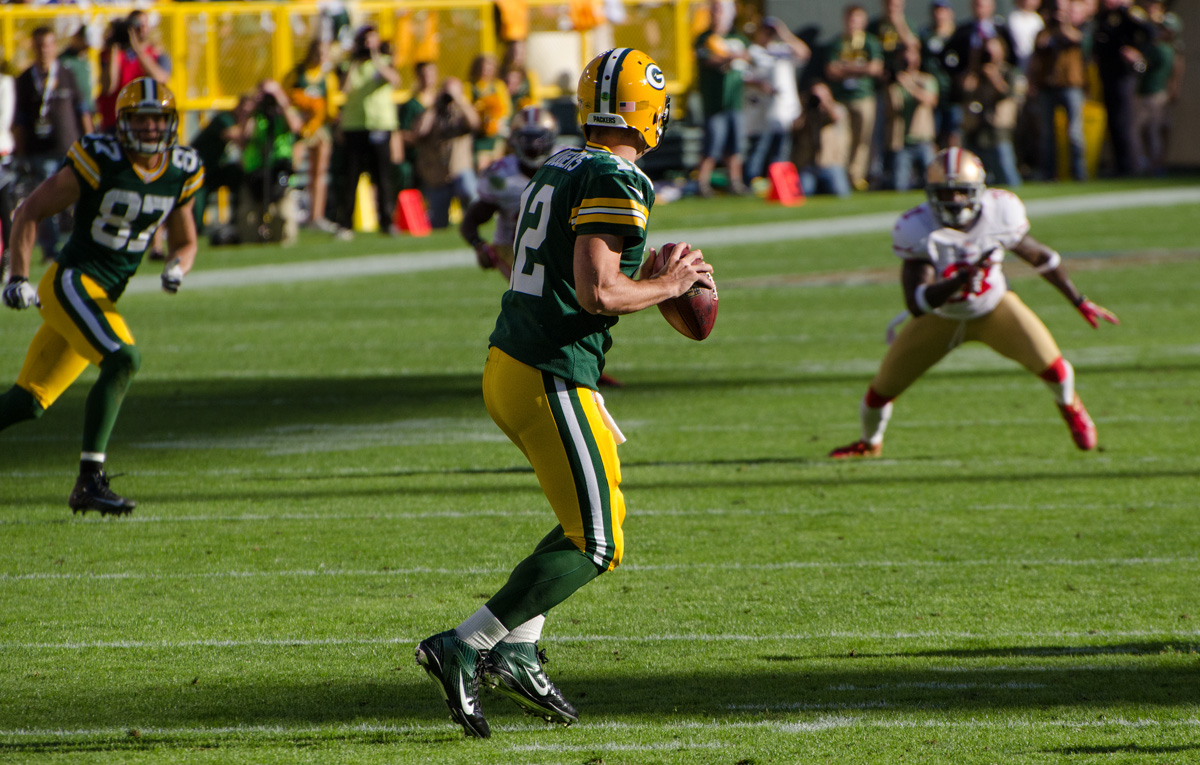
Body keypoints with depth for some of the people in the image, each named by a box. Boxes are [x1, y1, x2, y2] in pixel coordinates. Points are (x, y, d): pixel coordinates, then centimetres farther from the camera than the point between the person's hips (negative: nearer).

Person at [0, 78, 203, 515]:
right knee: (124, 359, -27)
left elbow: (185, 243, 17)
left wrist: (177, 267, -6)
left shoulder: (181, 172, 6)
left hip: (104, 298, 7)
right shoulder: (100, 160, -13)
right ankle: (89, 482, -26)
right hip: (71, 284, -7)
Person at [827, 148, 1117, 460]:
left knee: (1050, 364, -18)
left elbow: (1039, 256, -4)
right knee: (884, 387, 0)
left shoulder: (999, 214, -25)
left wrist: (1080, 302, 4)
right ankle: (870, 443, 37)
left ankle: (1070, 407, 20)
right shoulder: (918, 230, -31)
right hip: (941, 317, 0)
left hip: (994, 308, 0)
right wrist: (963, 278, -51)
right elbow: (917, 303, -36)